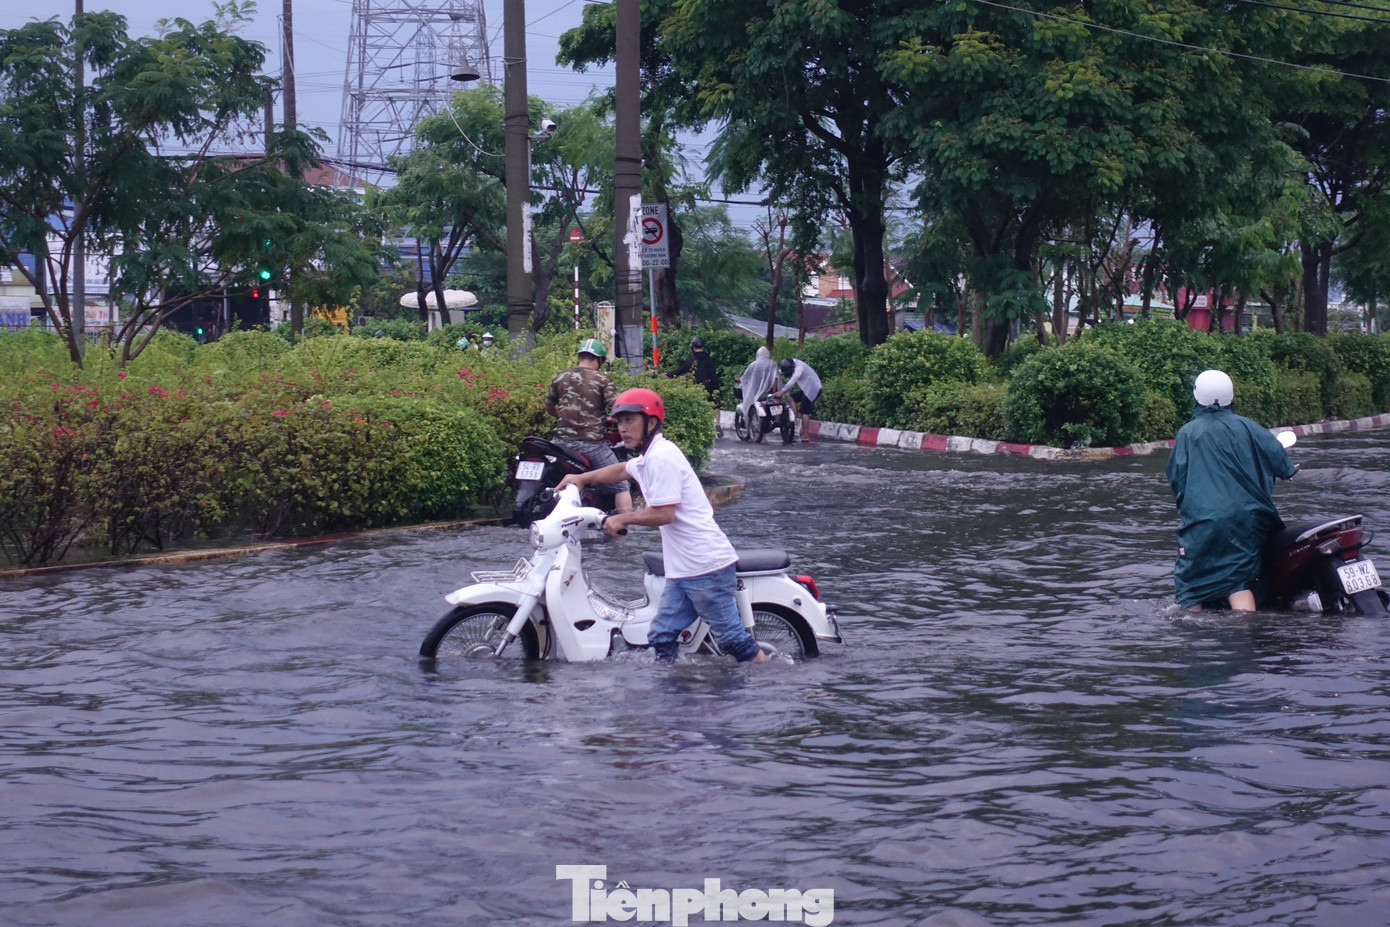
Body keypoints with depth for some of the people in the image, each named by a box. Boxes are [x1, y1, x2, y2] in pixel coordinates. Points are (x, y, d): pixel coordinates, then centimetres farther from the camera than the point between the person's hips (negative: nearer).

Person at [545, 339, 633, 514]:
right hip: (592, 442, -4)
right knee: (620, 486, 3)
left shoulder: (561, 377, 8)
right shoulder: (602, 380, -4)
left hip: (564, 440, 4)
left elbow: (548, 406, 19)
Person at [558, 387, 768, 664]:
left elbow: (664, 514, -19)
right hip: (682, 568, 11)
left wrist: (622, 519, -6)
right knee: (662, 638, 8)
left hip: (705, 566, -11)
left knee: (732, 638, -8)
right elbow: (622, 469, 41)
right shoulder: (647, 457, 18)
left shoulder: (661, 458, -14)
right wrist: (582, 478, 38)